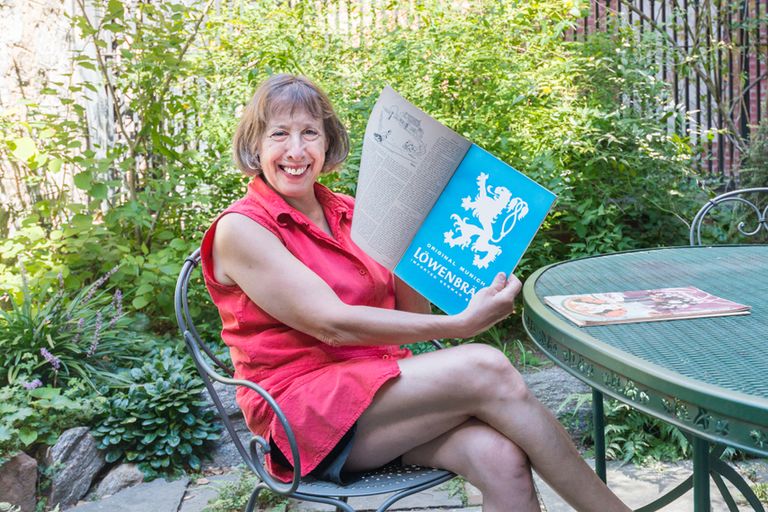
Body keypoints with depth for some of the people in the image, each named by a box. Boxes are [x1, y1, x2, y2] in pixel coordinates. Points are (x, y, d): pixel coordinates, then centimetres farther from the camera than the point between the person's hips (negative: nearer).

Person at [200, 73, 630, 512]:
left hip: (379, 385, 5)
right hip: (304, 415, -5)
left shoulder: (347, 213, 13)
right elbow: (332, 324, -17)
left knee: (501, 458, -25)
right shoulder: (241, 229, -6)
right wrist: (460, 325, -21)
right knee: (484, 369, -24)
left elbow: (412, 314, 11)